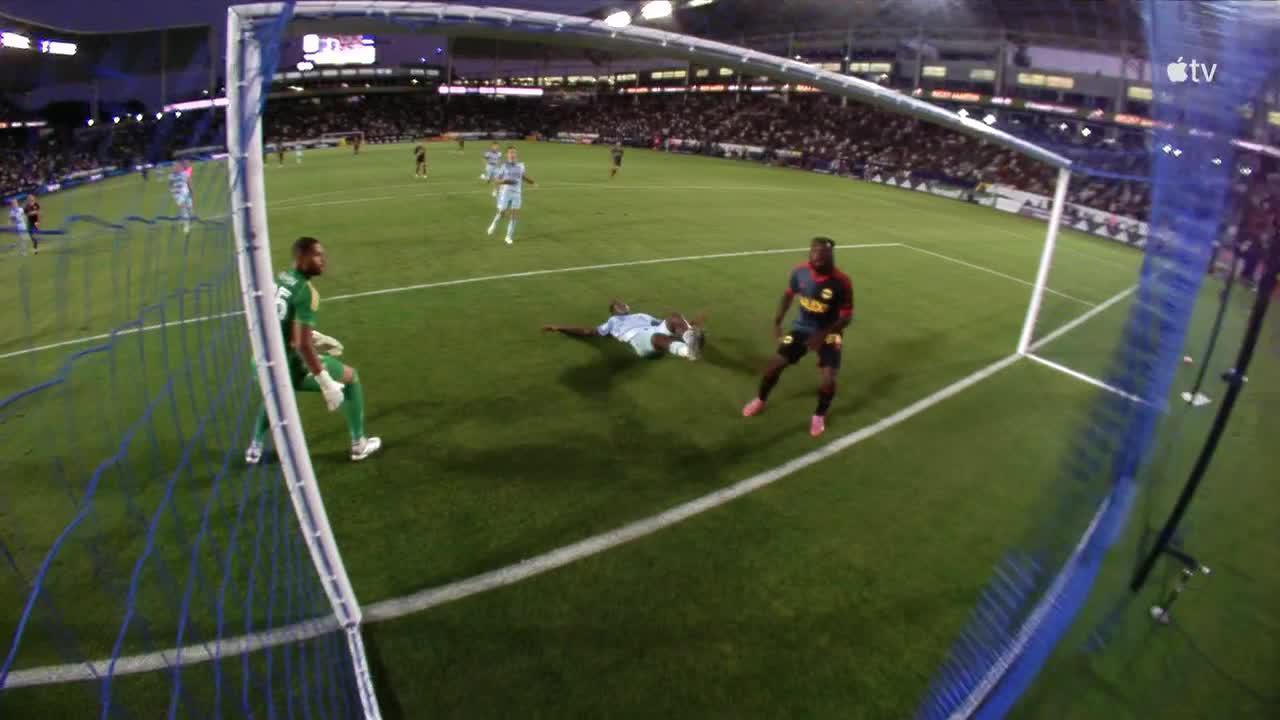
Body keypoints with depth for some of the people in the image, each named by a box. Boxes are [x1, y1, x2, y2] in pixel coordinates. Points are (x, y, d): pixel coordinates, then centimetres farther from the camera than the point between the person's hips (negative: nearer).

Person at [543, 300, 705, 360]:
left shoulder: (643, 315, 46)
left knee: (674, 317, -29)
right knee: (657, 337, -41)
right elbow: (588, 332, 34)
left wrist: (688, 325, 22)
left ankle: (690, 337, -63)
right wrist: (559, 328, 29)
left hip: (658, 331, 4)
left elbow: (666, 325, 36)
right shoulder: (613, 322, 38)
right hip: (638, 338, -4)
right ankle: (687, 350, -73)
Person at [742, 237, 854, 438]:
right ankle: (760, 400, 27)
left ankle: (819, 415, 16)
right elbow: (789, 295, 6)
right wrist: (777, 322, 0)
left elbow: (846, 317, -17)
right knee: (776, 364, -1)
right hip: (802, 326, 3)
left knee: (828, 378, -14)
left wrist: (822, 335, -28)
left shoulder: (841, 282, -25)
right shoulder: (800, 272, -15)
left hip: (828, 332, -3)